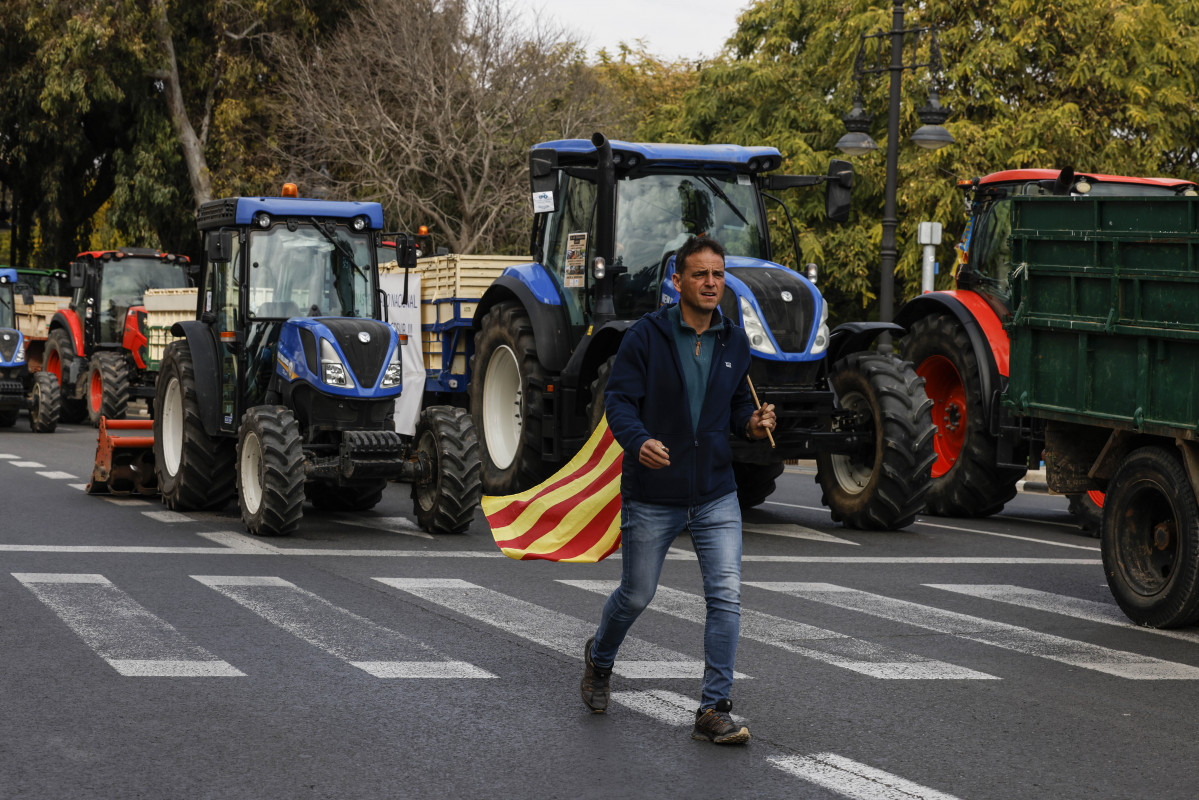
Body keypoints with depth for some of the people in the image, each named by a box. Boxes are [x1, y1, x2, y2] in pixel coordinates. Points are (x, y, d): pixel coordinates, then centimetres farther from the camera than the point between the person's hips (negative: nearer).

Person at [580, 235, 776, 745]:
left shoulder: (735, 342, 5)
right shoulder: (646, 335, -9)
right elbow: (618, 400, -11)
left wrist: (753, 423, -8)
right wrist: (639, 440, -31)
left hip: (716, 496, 3)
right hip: (652, 496, -3)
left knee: (726, 597, -9)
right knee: (636, 595, 11)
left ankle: (714, 711, -3)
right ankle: (599, 659, 43)